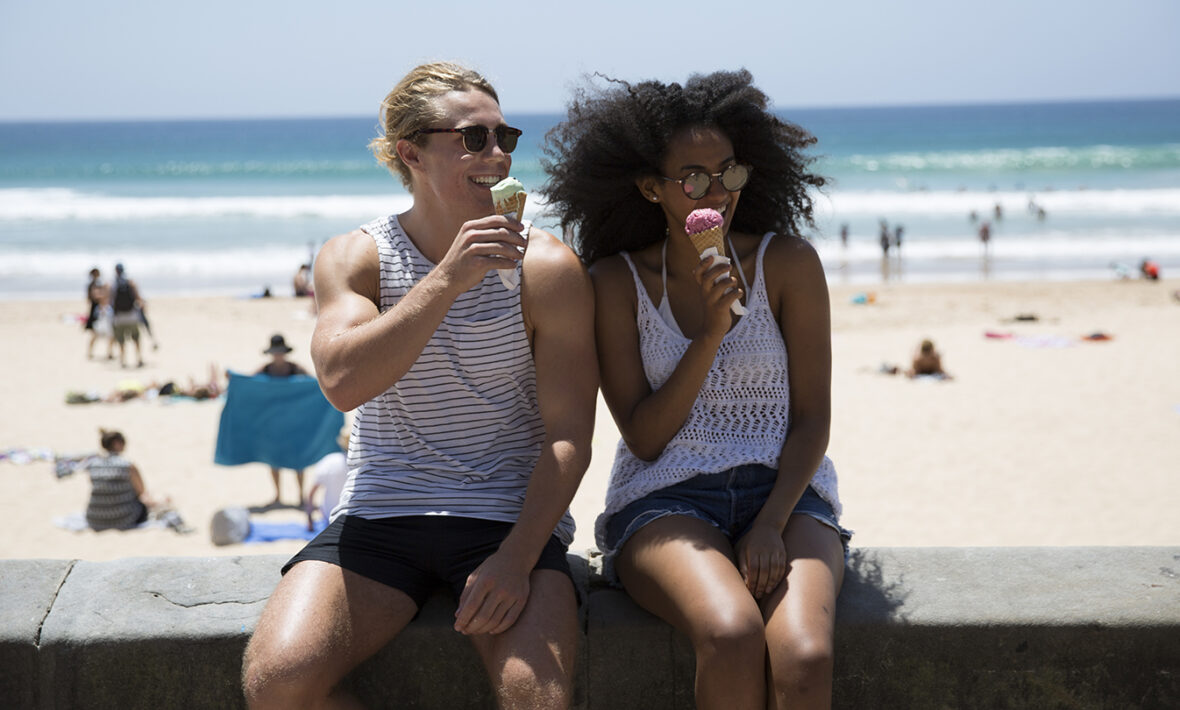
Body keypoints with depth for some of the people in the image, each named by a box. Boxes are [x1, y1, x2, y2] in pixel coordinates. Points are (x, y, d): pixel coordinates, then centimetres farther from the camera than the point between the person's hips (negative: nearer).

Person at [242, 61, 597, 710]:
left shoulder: (547, 268, -1)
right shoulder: (354, 257, 2)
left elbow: (568, 436, -5)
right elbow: (343, 382, -16)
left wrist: (515, 559, -18)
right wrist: (448, 278, -25)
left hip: (509, 518, -1)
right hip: (379, 516, 1)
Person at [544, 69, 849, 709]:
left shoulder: (788, 262, 5)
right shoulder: (616, 281, 3)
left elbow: (812, 418, 3)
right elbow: (644, 437, -2)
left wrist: (772, 524, -13)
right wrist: (709, 333, -13)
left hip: (784, 491, 1)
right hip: (664, 500, -1)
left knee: (803, 659, -31)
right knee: (732, 635, -34)